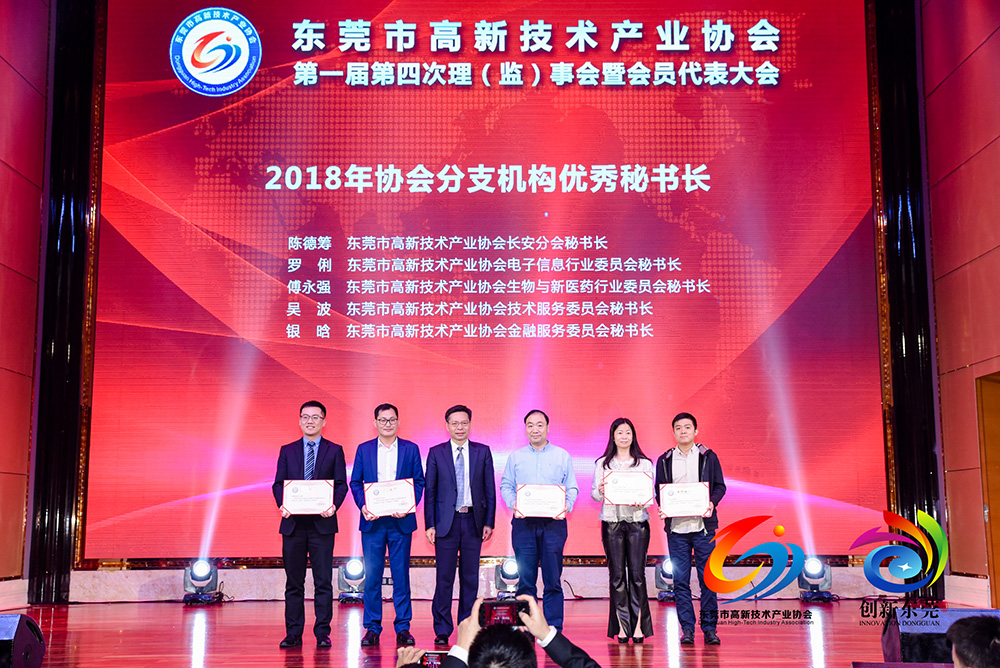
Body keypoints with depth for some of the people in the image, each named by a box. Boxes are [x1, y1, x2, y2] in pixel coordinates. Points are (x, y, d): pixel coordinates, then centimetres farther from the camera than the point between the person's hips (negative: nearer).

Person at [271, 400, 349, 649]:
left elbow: (341, 484, 3)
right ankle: (293, 633, 12)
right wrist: (282, 505, -11)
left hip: (322, 523, -2)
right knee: (293, 582, 6)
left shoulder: (334, 451, 7)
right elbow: (278, 483, 8)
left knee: (323, 581, 0)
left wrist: (334, 505, -15)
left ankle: (322, 633, 7)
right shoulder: (287, 451, 12)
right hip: (293, 523, 2)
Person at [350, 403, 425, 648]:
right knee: (372, 575, 2)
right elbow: (355, 482, 8)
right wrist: (362, 505, -9)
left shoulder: (411, 449, 6)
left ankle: (403, 628, 10)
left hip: (400, 520, 0)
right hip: (372, 521, 1)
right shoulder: (364, 449, 8)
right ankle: (372, 628, 10)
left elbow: (419, 481, 4)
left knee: (401, 575, 3)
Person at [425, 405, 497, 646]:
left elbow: (490, 489, 7)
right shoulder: (436, 453, 4)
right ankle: (442, 630, 8)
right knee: (444, 578, 0)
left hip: (473, 522, 1)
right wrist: (430, 524, -2)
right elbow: (429, 491, 4)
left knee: (470, 578, 6)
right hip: (446, 522, -1)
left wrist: (489, 522, 0)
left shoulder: (483, 452, 6)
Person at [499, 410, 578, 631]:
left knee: (553, 578, -1)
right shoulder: (515, 457, 13)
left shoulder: (562, 456, 10)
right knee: (525, 578, 1)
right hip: (523, 522, 1)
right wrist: (513, 503, -9)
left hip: (553, 522, -1)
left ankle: (554, 629, 5)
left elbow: (572, 488, 7)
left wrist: (567, 505, -12)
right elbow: (505, 485, 10)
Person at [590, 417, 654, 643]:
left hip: (637, 521, 0)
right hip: (612, 522, 0)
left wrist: (642, 501, -15)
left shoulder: (644, 463, 9)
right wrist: (600, 491, -16)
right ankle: (622, 626, 5)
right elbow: (594, 494, 7)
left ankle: (638, 626, 1)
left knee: (637, 574, -4)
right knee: (617, 575, 0)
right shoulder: (603, 464, 9)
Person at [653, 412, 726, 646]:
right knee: (680, 580, 2)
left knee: (707, 578, 0)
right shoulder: (664, 460, 11)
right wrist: (662, 507, -8)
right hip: (676, 527, 1)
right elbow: (658, 490, 12)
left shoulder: (708, 457, 7)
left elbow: (720, 486, 6)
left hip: (703, 526, -1)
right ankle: (687, 628, 9)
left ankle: (709, 628, 8)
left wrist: (712, 502, -13)